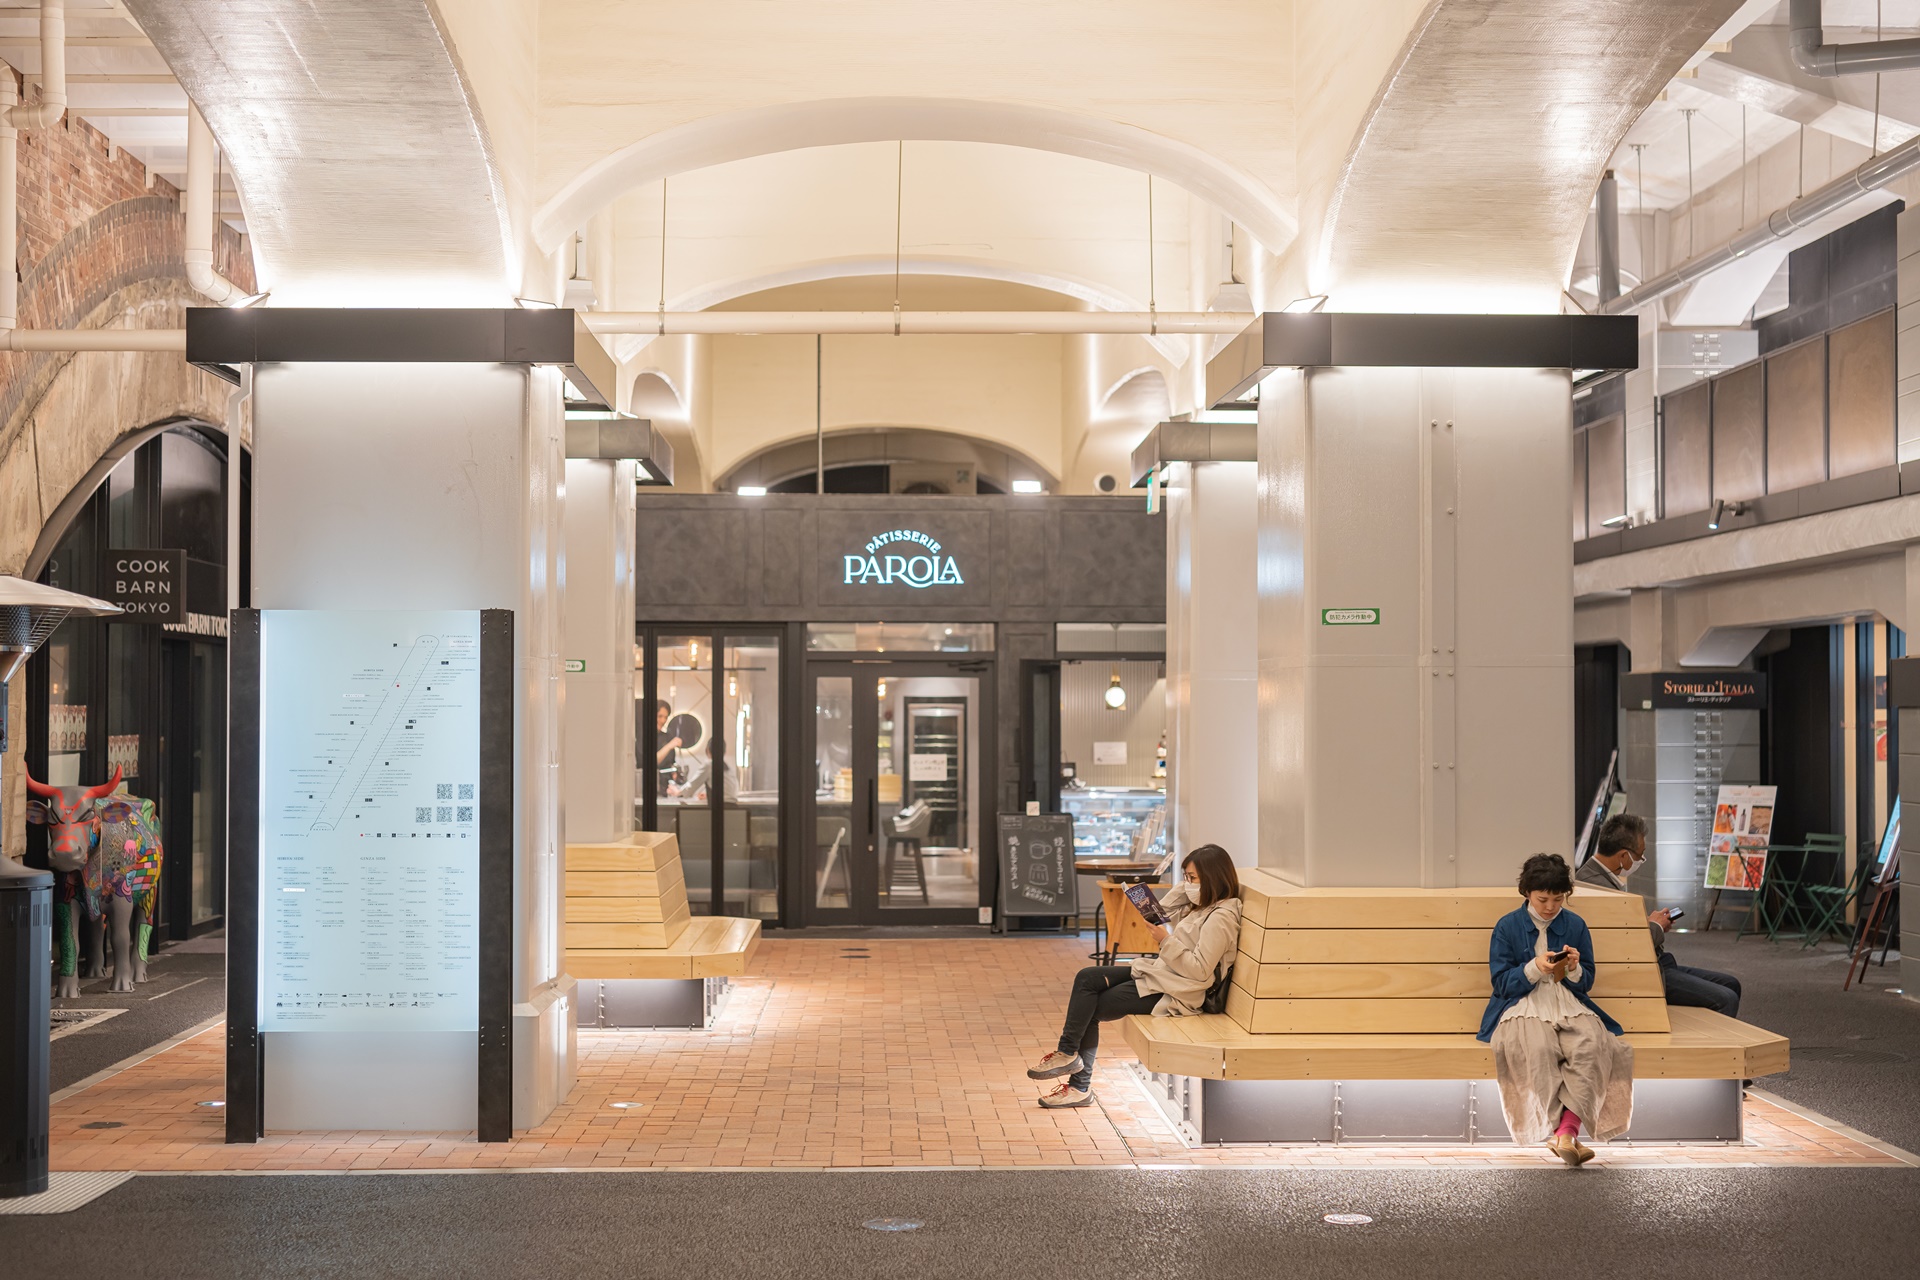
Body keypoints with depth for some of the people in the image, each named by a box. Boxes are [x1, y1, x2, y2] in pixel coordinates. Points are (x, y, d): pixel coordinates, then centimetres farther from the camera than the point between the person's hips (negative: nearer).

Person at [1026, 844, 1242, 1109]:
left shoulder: (1220, 918, -18)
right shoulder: (1203, 905, 11)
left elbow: (1199, 970, -23)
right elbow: (1164, 911, 18)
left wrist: (1166, 940, -21)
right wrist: (1186, 886, 6)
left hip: (1174, 993, -10)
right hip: (1159, 973, 10)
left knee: (1090, 1008, -8)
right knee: (1087, 978, -4)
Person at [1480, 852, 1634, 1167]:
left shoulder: (1576, 925, 11)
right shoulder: (1508, 926, 4)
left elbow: (1586, 983, 14)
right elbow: (1502, 984, 0)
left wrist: (1574, 969, -10)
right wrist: (1534, 968, -17)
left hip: (1570, 1007, 2)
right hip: (1523, 1008, -2)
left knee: (1593, 1046, -32)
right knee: (1539, 1050, -37)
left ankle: (1567, 1131, -38)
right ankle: (1559, 1133, -30)